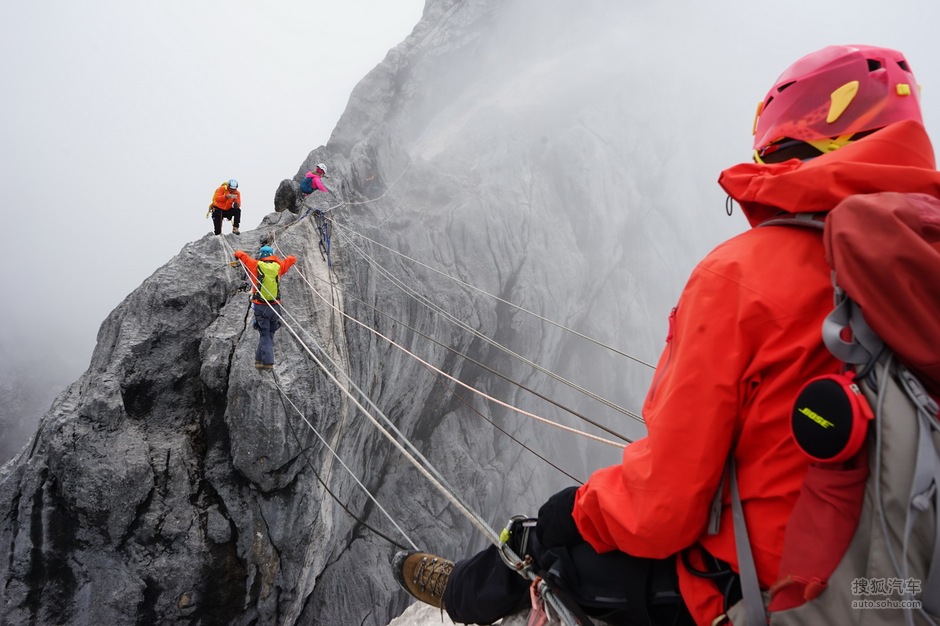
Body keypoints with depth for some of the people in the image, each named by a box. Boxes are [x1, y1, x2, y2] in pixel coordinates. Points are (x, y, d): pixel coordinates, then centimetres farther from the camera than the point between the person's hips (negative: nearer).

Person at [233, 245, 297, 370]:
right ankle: (259, 358, 20)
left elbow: (240, 254, 7)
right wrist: (276, 259, 31)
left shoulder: (256, 265, -2)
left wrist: (237, 253, 29)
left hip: (260, 306, -2)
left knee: (265, 335, 1)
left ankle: (268, 362, -6)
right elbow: (292, 259, 19)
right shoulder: (278, 266, 5)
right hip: (275, 306, 2)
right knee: (269, 334, 14)